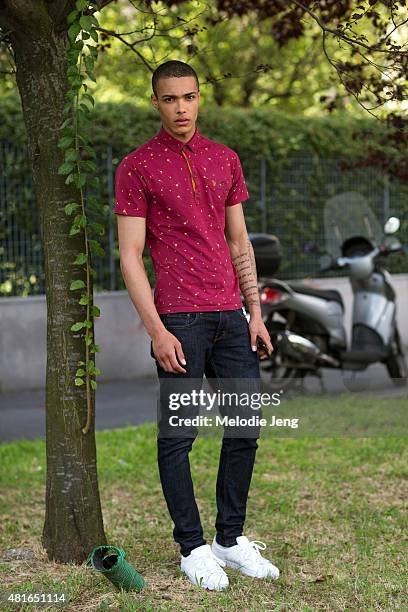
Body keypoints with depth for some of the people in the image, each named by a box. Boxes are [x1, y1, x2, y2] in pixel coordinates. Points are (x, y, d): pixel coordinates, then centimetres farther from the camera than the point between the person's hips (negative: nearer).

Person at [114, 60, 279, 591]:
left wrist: (255, 313, 10)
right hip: (179, 320, -5)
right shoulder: (136, 167, -2)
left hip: (230, 315, 6)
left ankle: (232, 538, 20)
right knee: (178, 434, 0)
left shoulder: (225, 159, 13)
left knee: (246, 426, 7)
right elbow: (130, 255, -6)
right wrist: (156, 331, -13)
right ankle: (193, 548, 12)